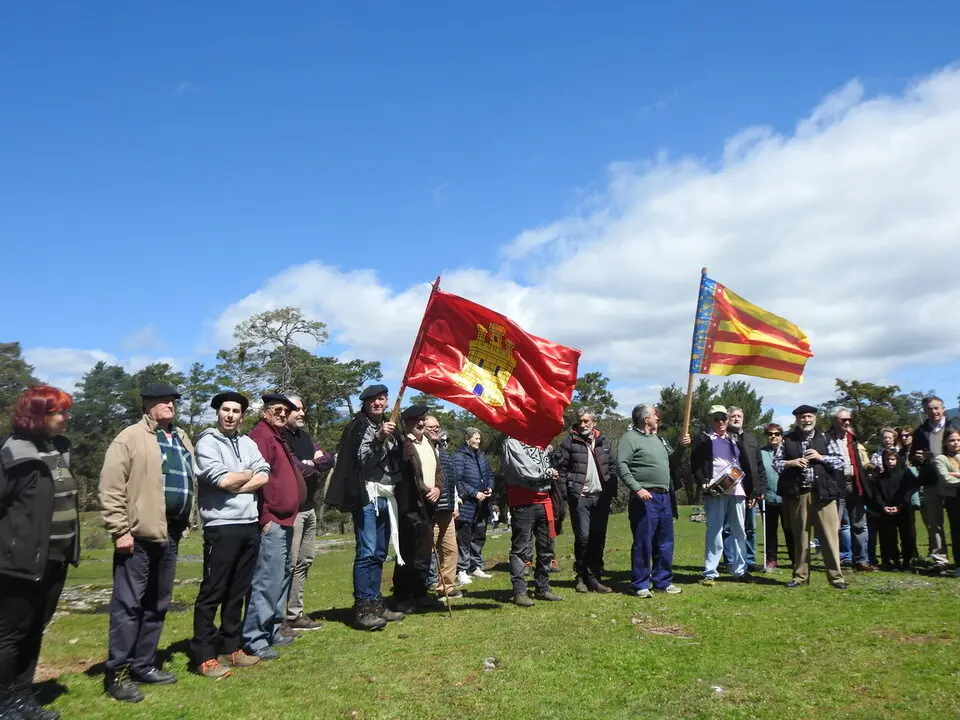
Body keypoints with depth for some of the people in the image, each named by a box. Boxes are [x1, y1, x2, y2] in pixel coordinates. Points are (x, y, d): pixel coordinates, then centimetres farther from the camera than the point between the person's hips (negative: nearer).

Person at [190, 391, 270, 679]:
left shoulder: (247, 443, 14)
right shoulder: (207, 442, -4)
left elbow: (265, 475, 2)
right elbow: (222, 479, -16)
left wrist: (235, 485, -11)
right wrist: (248, 474, 1)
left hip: (250, 525, 6)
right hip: (221, 526, -6)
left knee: (238, 591, 13)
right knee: (212, 593, 0)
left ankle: (231, 648, 24)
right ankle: (205, 657, 7)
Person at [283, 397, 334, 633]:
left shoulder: (304, 436, 16)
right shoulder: (279, 437, -10)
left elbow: (328, 461, 9)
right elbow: (295, 469, -19)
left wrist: (309, 464, -9)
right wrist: (315, 465, 0)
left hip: (309, 507, 9)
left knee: (304, 561, 12)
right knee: (289, 564, -7)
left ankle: (295, 614, 20)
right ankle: (281, 617, 1)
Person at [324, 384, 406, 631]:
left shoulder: (390, 427, 18)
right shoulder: (357, 426, -2)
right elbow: (358, 458, -13)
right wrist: (378, 439, -21)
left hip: (387, 497, 7)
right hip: (367, 496, -7)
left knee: (379, 554, 10)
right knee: (367, 552, -11)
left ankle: (375, 603, 17)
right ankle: (362, 608, -8)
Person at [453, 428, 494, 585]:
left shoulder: (481, 457, 14)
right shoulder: (459, 457, -10)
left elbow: (489, 475, 20)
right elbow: (459, 480, -16)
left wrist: (489, 488, 1)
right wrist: (475, 493, -17)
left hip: (481, 505, 8)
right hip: (467, 504, -8)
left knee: (479, 537, 15)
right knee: (464, 539, -3)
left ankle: (475, 567, 27)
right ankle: (461, 571, 4)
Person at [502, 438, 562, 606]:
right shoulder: (512, 443, -6)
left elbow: (548, 469, 18)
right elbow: (525, 471, -15)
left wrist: (551, 474, -5)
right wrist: (547, 472, -2)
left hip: (543, 501, 8)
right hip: (523, 503, -7)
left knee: (546, 548, 12)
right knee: (522, 549, -4)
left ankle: (543, 588, 23)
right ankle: (520, 591, 2)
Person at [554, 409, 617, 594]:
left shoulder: (603, 441, 11)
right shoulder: (570, 441, -2)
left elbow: (612, 466, 14)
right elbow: (560, 467, -5)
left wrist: (612, 491, 6)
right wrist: (566, 492, -10)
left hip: (601, 497, 4)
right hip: (579, 497, -4)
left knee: (599, 539, 6)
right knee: (583, 537, -4)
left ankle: (594, 578, 15)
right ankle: (581, 577, 11)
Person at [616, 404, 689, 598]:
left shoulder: (658, 439, 20)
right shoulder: (629, 438, -7)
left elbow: (671, 463, 26)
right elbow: (621, 466, -16)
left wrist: (681, 447, 10)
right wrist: (637, 488, -22)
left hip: (664, 497, 8)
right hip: (645, 497, -8)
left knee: (665, 542, 13)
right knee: (643, 543, -4)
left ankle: (663, 581, 23)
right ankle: (640, 584, 5)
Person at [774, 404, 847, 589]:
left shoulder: (824, 439, 9)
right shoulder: (787, 440, 8)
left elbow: (840, 462, 6)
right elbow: (776, 462, 7)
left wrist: (820, 457, -8)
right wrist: (791, 463, -10)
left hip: (822, 492, 0)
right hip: (797, 493, 1)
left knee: (830, 534, -3)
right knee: (800, 535, 8)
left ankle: (836, 575, 6)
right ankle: (800, 576, 16)